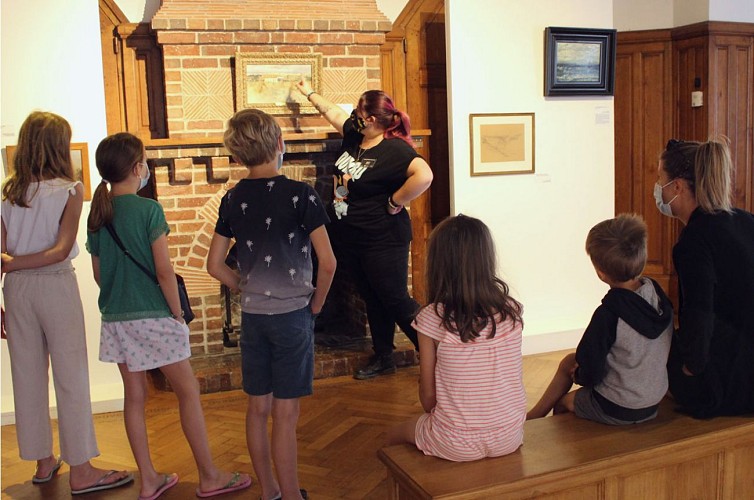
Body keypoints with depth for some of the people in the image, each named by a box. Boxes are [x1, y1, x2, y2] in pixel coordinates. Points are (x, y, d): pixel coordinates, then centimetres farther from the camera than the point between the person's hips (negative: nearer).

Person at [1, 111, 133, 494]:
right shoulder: (69, 190, -8)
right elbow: (61, 251, -16)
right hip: (55, 286, -5)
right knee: (70, 376, 2)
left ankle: (44, 462, 27)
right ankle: (81, 471, 9)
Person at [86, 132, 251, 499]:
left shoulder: (97, 215, 5)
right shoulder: (149, 210, -13)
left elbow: (98, 273, 10)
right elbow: (164, 271, -15)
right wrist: (178, 315, -6)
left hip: (115, 318, 6)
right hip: (153, 317, -6)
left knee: (134, 396, 13)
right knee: (188, 391, 5)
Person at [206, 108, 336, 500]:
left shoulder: (233, 199, 2)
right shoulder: (299, 195, -13)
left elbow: (215, 265, 5)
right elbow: (327, 262, -16)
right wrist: (316, 303, -2)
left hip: (252, 316, 5)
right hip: (292, 313, -5)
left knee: (257, 407, 14)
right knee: (285, 413, 2)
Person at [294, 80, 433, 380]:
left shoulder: (394, 149, -23)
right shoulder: (354, 137, 4)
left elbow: (424, 175, -40)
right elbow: (333, 113, 23)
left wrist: (395, 203, -28)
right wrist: (309, 93, 34)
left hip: (382, 241, -8)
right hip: (350, 241, 9)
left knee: (396, 301, -1)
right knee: (373, 301, 17)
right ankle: (382, 359, 31)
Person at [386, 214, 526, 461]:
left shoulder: (432, 318, -17)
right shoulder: (511, 311, -6)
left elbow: (428, 395, -8)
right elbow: (503, 380, 5)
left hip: (457, 446, -4)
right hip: (510, 439, 4)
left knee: (394, 436, 27)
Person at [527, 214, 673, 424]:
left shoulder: (609, 314, -30)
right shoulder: (657, 292, -8)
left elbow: (591, 373, -20)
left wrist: (579, 375, 4)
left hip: (618, 410, -7)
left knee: (562, 403, 19)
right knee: (569, 361, 20)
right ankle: (536, 415, 36)